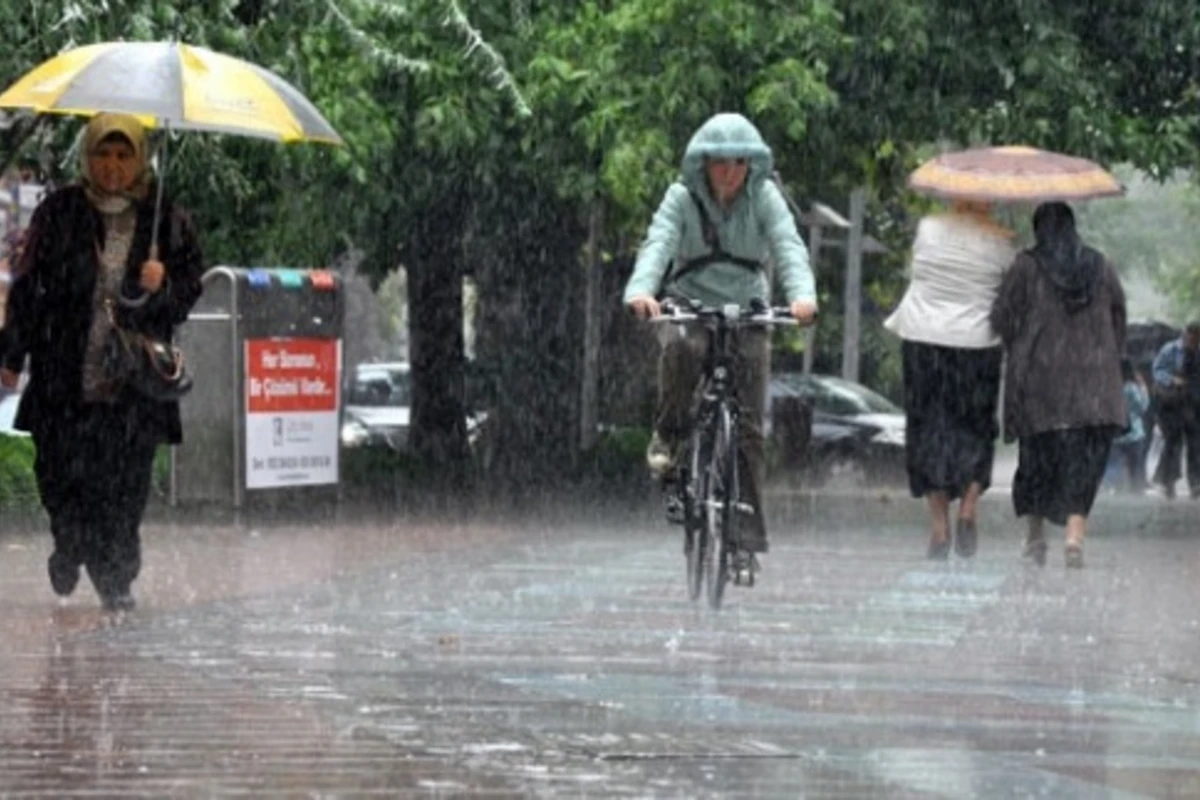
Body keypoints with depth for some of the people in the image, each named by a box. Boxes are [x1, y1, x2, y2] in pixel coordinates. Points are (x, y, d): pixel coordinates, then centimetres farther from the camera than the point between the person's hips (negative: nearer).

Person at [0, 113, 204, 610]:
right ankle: (71, 546, 28)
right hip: (65, 376, 0)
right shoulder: (59, 214, 5)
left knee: (126, 485, -5)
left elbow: (190, 289, 10)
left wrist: (159, 287, -12)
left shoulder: (168, 221, 5)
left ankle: (116, 579, 5)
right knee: (59, 475, 0)